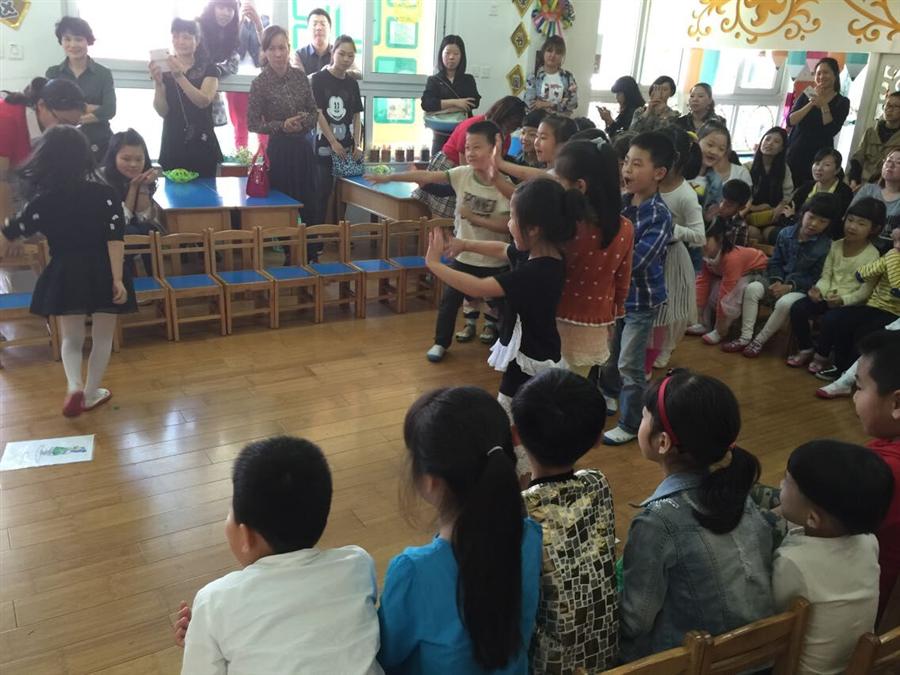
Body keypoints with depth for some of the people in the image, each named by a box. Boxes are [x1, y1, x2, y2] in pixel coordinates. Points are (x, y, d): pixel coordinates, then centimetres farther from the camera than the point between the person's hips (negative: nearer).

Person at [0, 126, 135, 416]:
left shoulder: (42, 201, -4)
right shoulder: (104, 194, -7)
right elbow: (115, 240, -14)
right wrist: (117, 279, -14)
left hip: (66, 275, 1)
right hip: (102, 273, -1)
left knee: (71, 339, 16)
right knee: (102, 337, 15)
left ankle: (74, 386, -6)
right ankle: (91, 393, 23)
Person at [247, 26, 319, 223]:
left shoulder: (300, 76, 3)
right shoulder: (260, 83, -8)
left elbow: (314, 112, 10)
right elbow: (253, 124, -6)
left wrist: (304, 123, -11)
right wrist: (282, 126, -18)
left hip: (303, 147, 4)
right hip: (279, 150, -4)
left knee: (310, 204, 8)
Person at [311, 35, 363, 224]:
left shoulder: (352, 83, 12)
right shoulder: (319, 79, -3)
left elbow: (356, 116, 12)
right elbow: (318, 113, -8)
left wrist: (357, 145, 0)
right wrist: (333, 143, -13)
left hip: (347, 147, 5)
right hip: (323, 146, -4)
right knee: (322, 192, -5)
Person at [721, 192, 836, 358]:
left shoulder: (826, 246, -12)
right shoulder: (786, 233, 2)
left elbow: (816, 278, -12)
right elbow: (775, 262, 7)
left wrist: (790, 287, -21)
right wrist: (776, 281, -12)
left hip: (802, 289, -5)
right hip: (780, 283, 5)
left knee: (785, 303, -35)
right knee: (752, 288, -21)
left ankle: (760, 340, -17)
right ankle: (745, 337, -19)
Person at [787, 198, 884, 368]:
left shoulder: (872, 255, -10)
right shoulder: (836, 245, 5)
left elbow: (866, 290, -13)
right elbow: (826, 275, 6)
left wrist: (843, 300, -27)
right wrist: (819, 289, -15)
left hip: (850, 303, -5)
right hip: (828, 296, 5)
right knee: (797, 308, -14)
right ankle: (805, 349, 3)